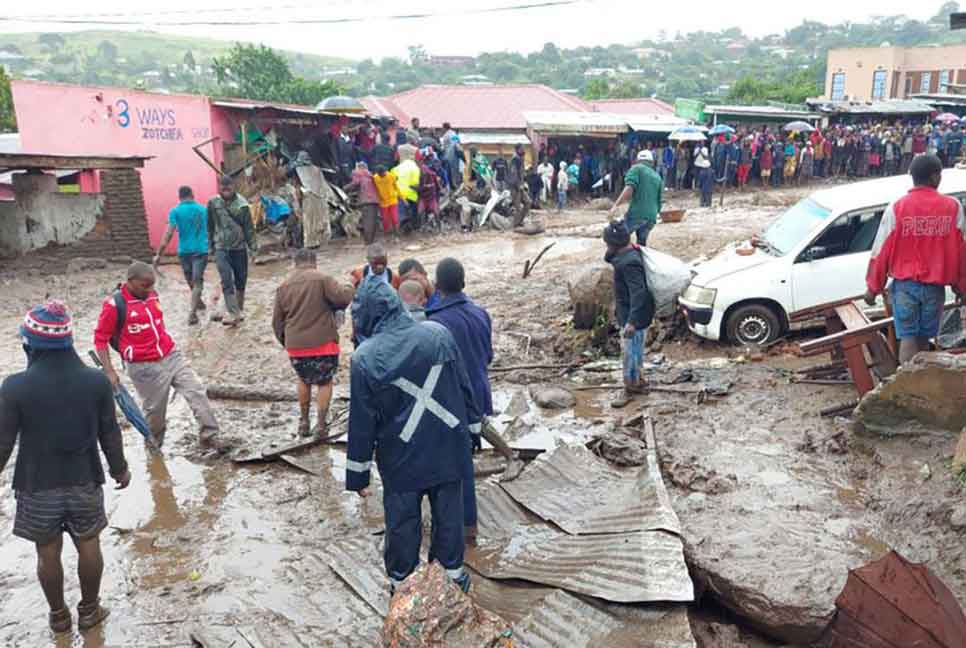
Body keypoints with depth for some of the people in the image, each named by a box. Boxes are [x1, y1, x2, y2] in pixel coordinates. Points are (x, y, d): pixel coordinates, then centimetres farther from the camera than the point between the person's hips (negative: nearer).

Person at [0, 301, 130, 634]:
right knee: (88, 546, 18)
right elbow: (109, 433, -3)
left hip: (37, 486, -1)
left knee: (48, 553, 17)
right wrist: (119, 468, 13)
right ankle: (89, 610, 33)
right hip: (85, 482, 1)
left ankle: (59, 615, 35)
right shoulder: (96, 381, -12)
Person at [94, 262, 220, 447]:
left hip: (171, 356, 6)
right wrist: (109, 371, -13)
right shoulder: (115, 305, -13)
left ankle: (210, 434, 3)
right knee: (155, 410, 7)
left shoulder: (152, 294, 6)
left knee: (197, 392, -2)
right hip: (144, 367, -6)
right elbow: (100, 339, -8)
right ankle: (154, 447, 30)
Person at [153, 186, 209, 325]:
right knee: (197, 282, -3)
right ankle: (192, 313, -17)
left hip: (184, 251, 0)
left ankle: (198, 303, 41)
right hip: (201, 250, 0)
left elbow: (168, 234, -11)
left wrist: (159, 254, -9)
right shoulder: (203, 209, 6)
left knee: (191, 281, 20)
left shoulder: (175, 212, -2)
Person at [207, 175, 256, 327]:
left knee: (240, 280, 10)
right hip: (221, 248, 0)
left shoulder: (241, 204, -7)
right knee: (227, 281, -11)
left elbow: (249, 227, -3)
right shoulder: (213, 203, -2)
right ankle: (233, 314, -13)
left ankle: (240, 310, 27)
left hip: (239, 248, 0)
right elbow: (210, 226, 8)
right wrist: (210, 244, 12)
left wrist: (253, 247, -4)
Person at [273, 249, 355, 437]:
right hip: (323, 343, -4)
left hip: (295, 346, 4)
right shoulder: (321, 279, -8)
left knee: (304, 380, 26)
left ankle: (304, 422, 28)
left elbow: (277, 321, 13)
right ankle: (320, 424, 9)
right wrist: (350, 289, 5)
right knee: (325, 382, 15)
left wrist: (285, 341, 27)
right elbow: (343, 297, -17)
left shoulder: (284, 286, 9)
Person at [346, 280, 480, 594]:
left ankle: (402, 582, 30)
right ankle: (452, 574, 33)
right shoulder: (438, 333, -8)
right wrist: (471, 430, 13)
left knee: (402, 522, 15)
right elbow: (464, 388, 0)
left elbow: (361, 421, -7)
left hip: (401, 457, -2)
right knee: (448, 515, 18)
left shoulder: (365, 357, -14)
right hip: (448, 449, 2)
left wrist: (358, 473, 3)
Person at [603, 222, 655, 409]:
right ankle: (639, 381, 38)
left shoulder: (629, 263, -30)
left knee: (629, 353, 4)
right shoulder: (627, 254, 1)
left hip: (633, 316, -10)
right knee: (636, 350, 23)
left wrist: (632, 321, -39)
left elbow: (638, 293, -36)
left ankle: (629, 388, 18)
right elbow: (608, 258, 21)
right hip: (628, 313, 10)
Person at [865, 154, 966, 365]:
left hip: (905, 284, -1)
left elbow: (881, 251, -6)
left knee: (908, 339, 1)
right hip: (935, 286, 2)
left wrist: (873, 287, 3)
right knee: (923, 339, 14)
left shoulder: (896, 208, -8)